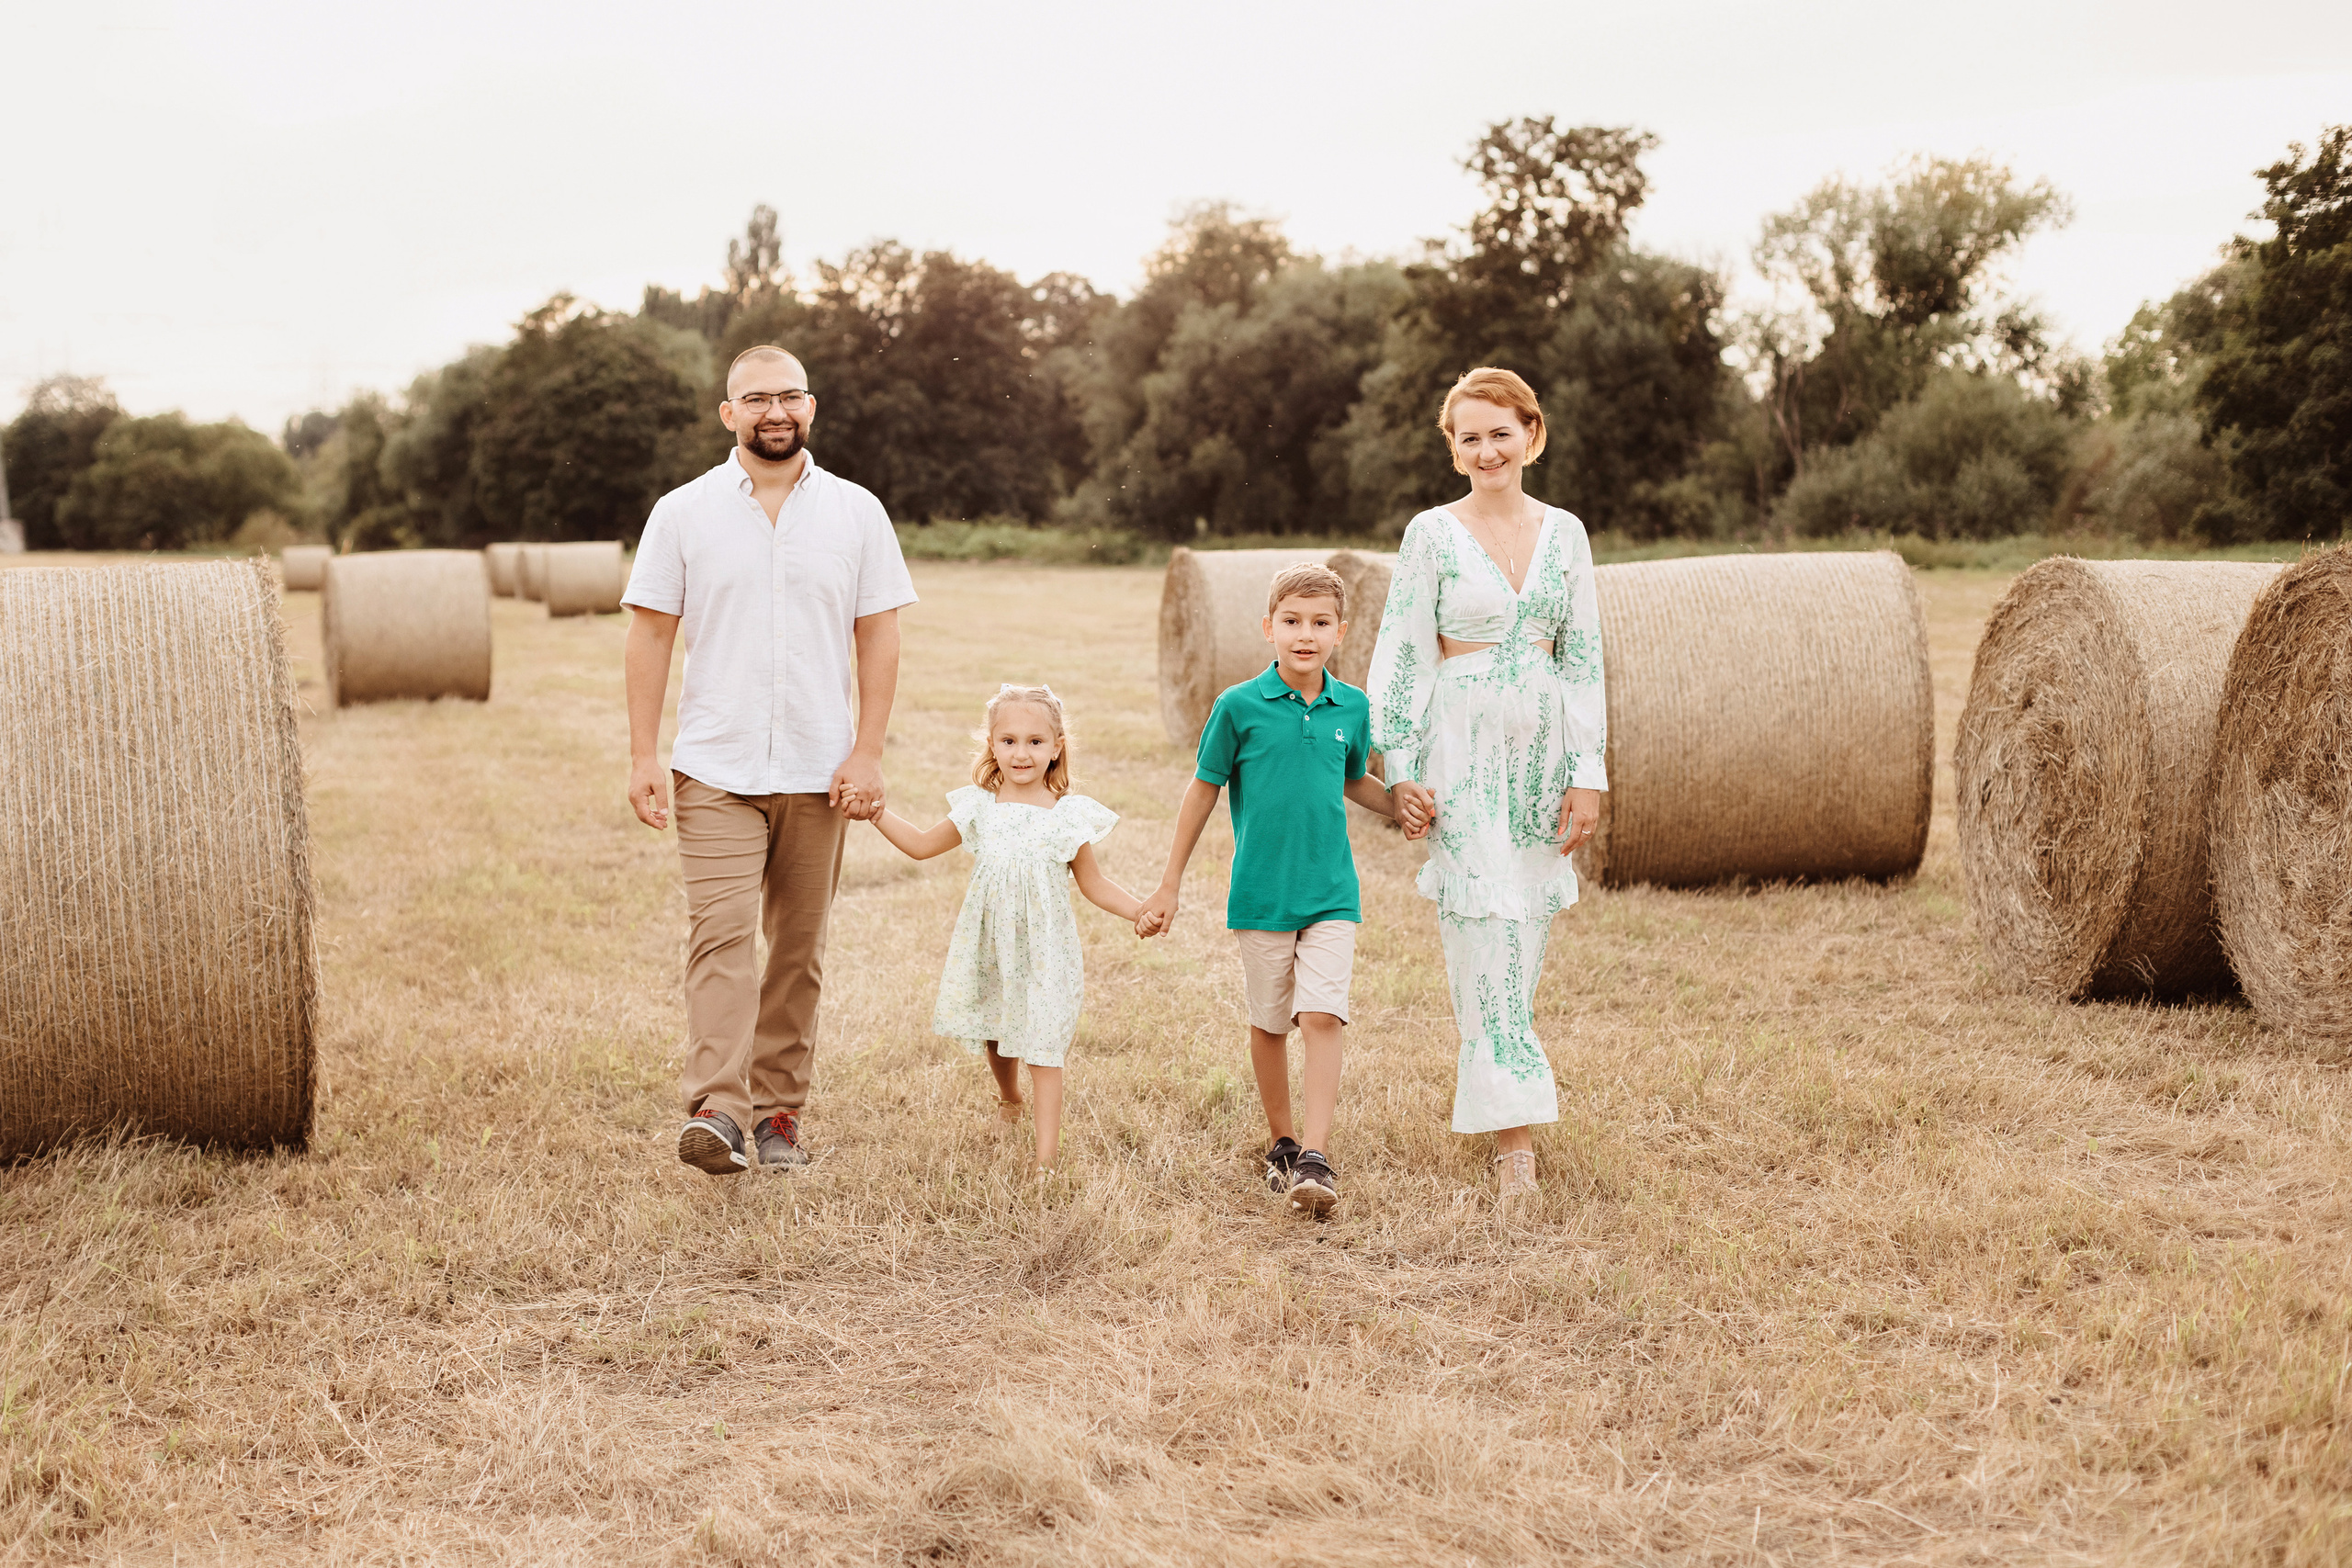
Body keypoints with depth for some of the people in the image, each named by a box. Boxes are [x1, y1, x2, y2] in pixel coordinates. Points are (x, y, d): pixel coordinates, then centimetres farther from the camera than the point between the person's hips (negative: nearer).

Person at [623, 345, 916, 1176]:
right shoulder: (683, 512, 2)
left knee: (799, 948, 7)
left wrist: (867, 753, -5)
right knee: (721, 933, -13)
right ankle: (715, 1109, -18)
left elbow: (878, 636, 4)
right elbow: (651, 633, 2)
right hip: (715, 768, -2)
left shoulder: (856, 512, 5)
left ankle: (779, 1111, 16)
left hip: (820, 772, 2)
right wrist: (642, 756, -5)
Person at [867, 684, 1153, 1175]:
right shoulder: (979, 808, 0)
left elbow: (1093, 883, 1)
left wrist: (1138, 911, -13)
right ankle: (1008, 1097, 49)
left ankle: (1048, 1147, -1)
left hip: (1043, 948, -3)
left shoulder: (1068, 815, -6)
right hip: (989, 946, 3)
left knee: (1043, 1047, -5)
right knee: (994, 1035, 18)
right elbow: (921, 845, 11)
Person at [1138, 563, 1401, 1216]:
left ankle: (1316, 1155, -12)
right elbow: (1203, 791, 2)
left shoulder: (1352, 707, 2)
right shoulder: (1240, 706, -7)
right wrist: (1169, 887, 4)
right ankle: (1282, 1142, 27)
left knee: (1322, 1015, -12)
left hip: (1331, 892, 1)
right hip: (1260, 892, -1)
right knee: (1268, 1021, 10)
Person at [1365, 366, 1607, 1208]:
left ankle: (1490, 1068, 32)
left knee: (1527, 924, 8)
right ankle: (1513, 1133, -6)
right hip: (1464, 745, -4)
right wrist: (1401, 770, -7)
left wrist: (1588, 773, 2)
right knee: (1485, 926, -8)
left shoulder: (1563, 532, 7)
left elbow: (1583, 657, 7)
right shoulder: (1432, 533, -3)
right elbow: (1403, 654, -3)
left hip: (1545, 744, 4)